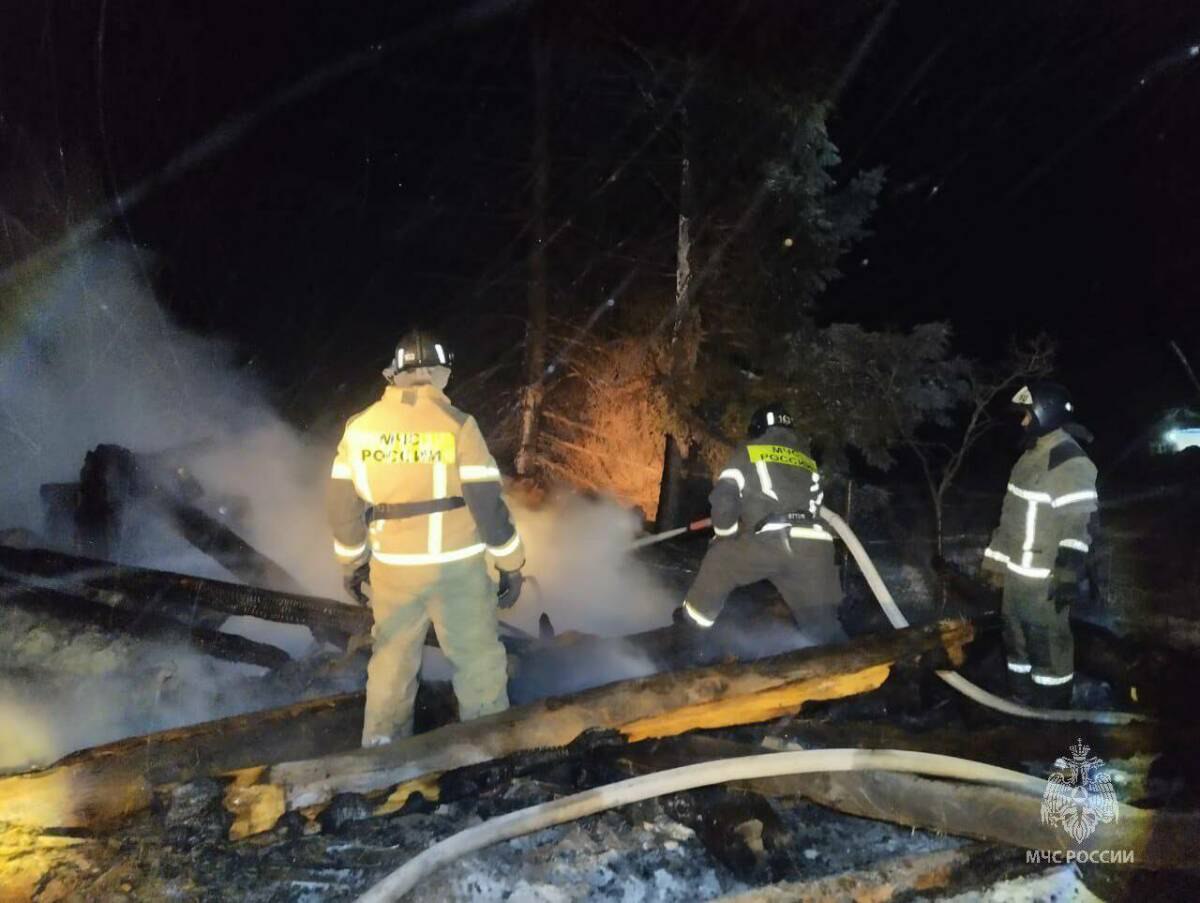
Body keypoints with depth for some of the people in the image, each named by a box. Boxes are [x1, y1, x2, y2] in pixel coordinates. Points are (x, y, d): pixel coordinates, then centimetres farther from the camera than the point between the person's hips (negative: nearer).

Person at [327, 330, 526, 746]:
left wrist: (351, 562, 17)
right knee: (478, 658, 11)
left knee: (391, 658, 20)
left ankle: (381, 746, 31)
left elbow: (343, 505, 5)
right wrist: (510, 564, -3)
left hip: (392, 569, 4)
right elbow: (487, 502, -13)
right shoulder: (457, 425, -13)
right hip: (455, 567, -4)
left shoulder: (359, 426, 0)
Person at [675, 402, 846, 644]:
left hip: (770, 540, -4)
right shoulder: (808, 462, 31)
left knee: (720, 561, 23)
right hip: (815, 546, 4)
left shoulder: (748, 452, 16)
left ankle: (693, 619, 31)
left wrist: (726, 533, 22)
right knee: (823, 623, 14)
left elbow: (723, 497, 5)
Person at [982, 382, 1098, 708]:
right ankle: (1021, 704, 33)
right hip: (1017, 571, 9)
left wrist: (1068, 575, -24)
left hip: (1046, 578, -9)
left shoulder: (1071, 463, -17)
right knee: (1016, 638, 18)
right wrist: (996, 557, 20)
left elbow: (1080, 523, -21)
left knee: (1047, 644, 1)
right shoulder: (1030, 455, 13)